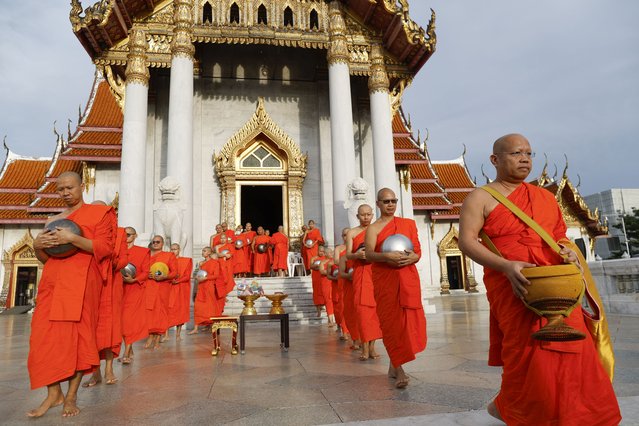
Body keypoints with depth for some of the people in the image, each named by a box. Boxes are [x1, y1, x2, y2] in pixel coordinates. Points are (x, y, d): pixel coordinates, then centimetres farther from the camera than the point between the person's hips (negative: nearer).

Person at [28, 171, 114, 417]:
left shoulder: (98, 213, 4)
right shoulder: (53, 220, 20)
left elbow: (105, 248, -7)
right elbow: (45, 258, 24)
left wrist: (72, 238, -18)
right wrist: (37, 245, 1)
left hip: (81, 282, -5)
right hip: (52, 281, 6)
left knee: (78, 334, -5)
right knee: (46, 334, -1)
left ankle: (71, 396, 5)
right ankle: (53, 393, 9)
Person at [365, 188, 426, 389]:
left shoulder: (409, 224, 14)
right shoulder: (373, 228, 4)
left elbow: (418, 251, 10)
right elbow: (369, 254, -8)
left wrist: (410, 258, -13)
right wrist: (386, 256, -28)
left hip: (408, 278, 3)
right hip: (384, 280, -3)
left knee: (408, 320, 2)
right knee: (391, 321, -4)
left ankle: (394, 364, 23)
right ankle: (399, 370, 3)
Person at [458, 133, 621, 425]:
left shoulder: (545, 197, 18)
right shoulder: (480, 198, 0)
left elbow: (560, 235, 24)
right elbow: (466, 241, -10)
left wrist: (569, 251, -1)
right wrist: (506, 266, -23)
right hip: (512, 287, -6)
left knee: (570, 351, 4)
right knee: (529, 355, -8)